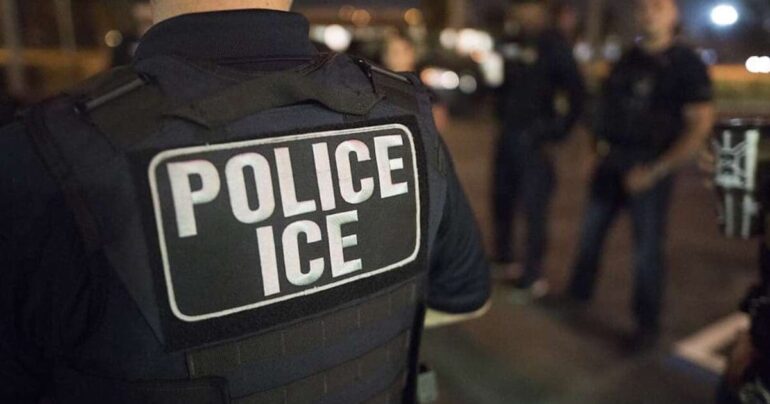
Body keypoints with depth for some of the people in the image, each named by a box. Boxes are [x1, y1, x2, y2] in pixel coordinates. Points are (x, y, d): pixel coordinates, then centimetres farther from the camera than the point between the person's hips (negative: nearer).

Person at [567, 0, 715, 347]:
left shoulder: (686, 64, -8)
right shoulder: (628, 59, 9)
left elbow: (700, 127, -12)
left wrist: (656, 171, -17)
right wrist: (601, 145, 5)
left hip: (649, 166, -5)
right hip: (611, 161, 6)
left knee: (647, 248, 0)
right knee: (591, 233, 13)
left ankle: (648, 324, 16)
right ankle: (579, 293, 32)